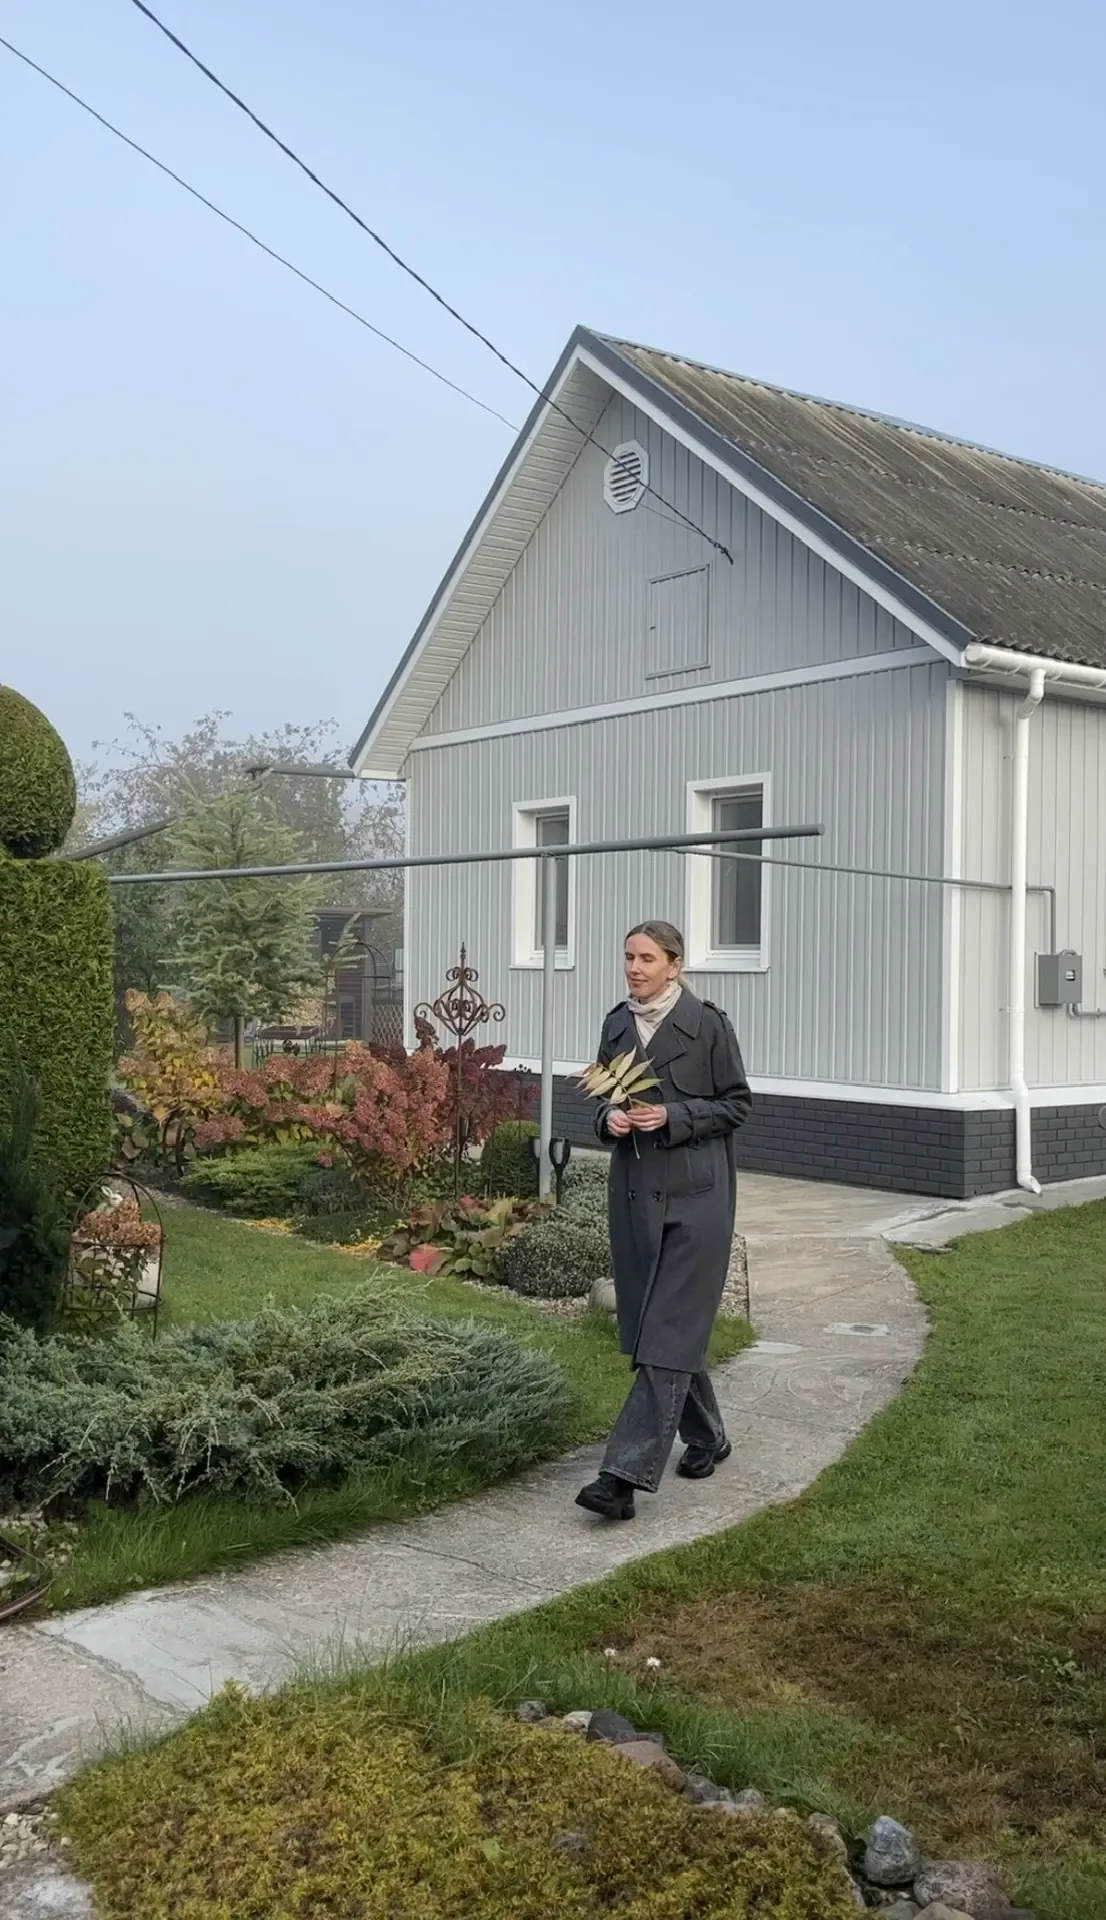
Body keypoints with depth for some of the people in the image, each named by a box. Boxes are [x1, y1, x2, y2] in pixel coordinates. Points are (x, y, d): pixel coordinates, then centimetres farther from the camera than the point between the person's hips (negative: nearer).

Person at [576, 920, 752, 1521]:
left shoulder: (706, 1023, -7)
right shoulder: (616, 1025, 9)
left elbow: (736, 1103, -3)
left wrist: (671, 1118, -16)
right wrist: (610, 1119, -5)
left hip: (695, 1194, -6)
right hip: (634, 1189, 6)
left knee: (669, 1331, -8)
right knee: (651, 1321, 13)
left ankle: (626, 1472, -10)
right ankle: (706, 1438, 32)